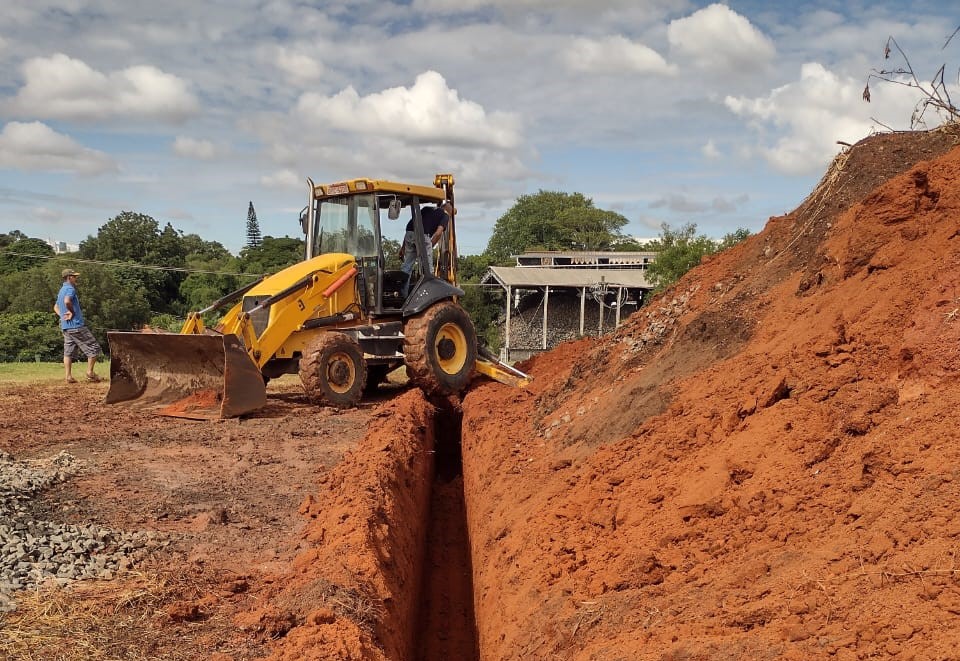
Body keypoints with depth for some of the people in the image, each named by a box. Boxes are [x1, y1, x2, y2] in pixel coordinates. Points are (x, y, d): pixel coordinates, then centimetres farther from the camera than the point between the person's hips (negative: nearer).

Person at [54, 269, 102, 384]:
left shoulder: (61, 290, 19)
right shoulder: (70, 289, -11)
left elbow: (56, 307, 29)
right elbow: (67, 301, -32)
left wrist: (63, 316, 14)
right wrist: (72, 312, -17)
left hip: (65, 326, 10)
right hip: (76, 325, -10)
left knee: (68, 352, 8)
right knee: (94, 348, -1)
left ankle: (68, 376, 5)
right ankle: (90, 372, -3)